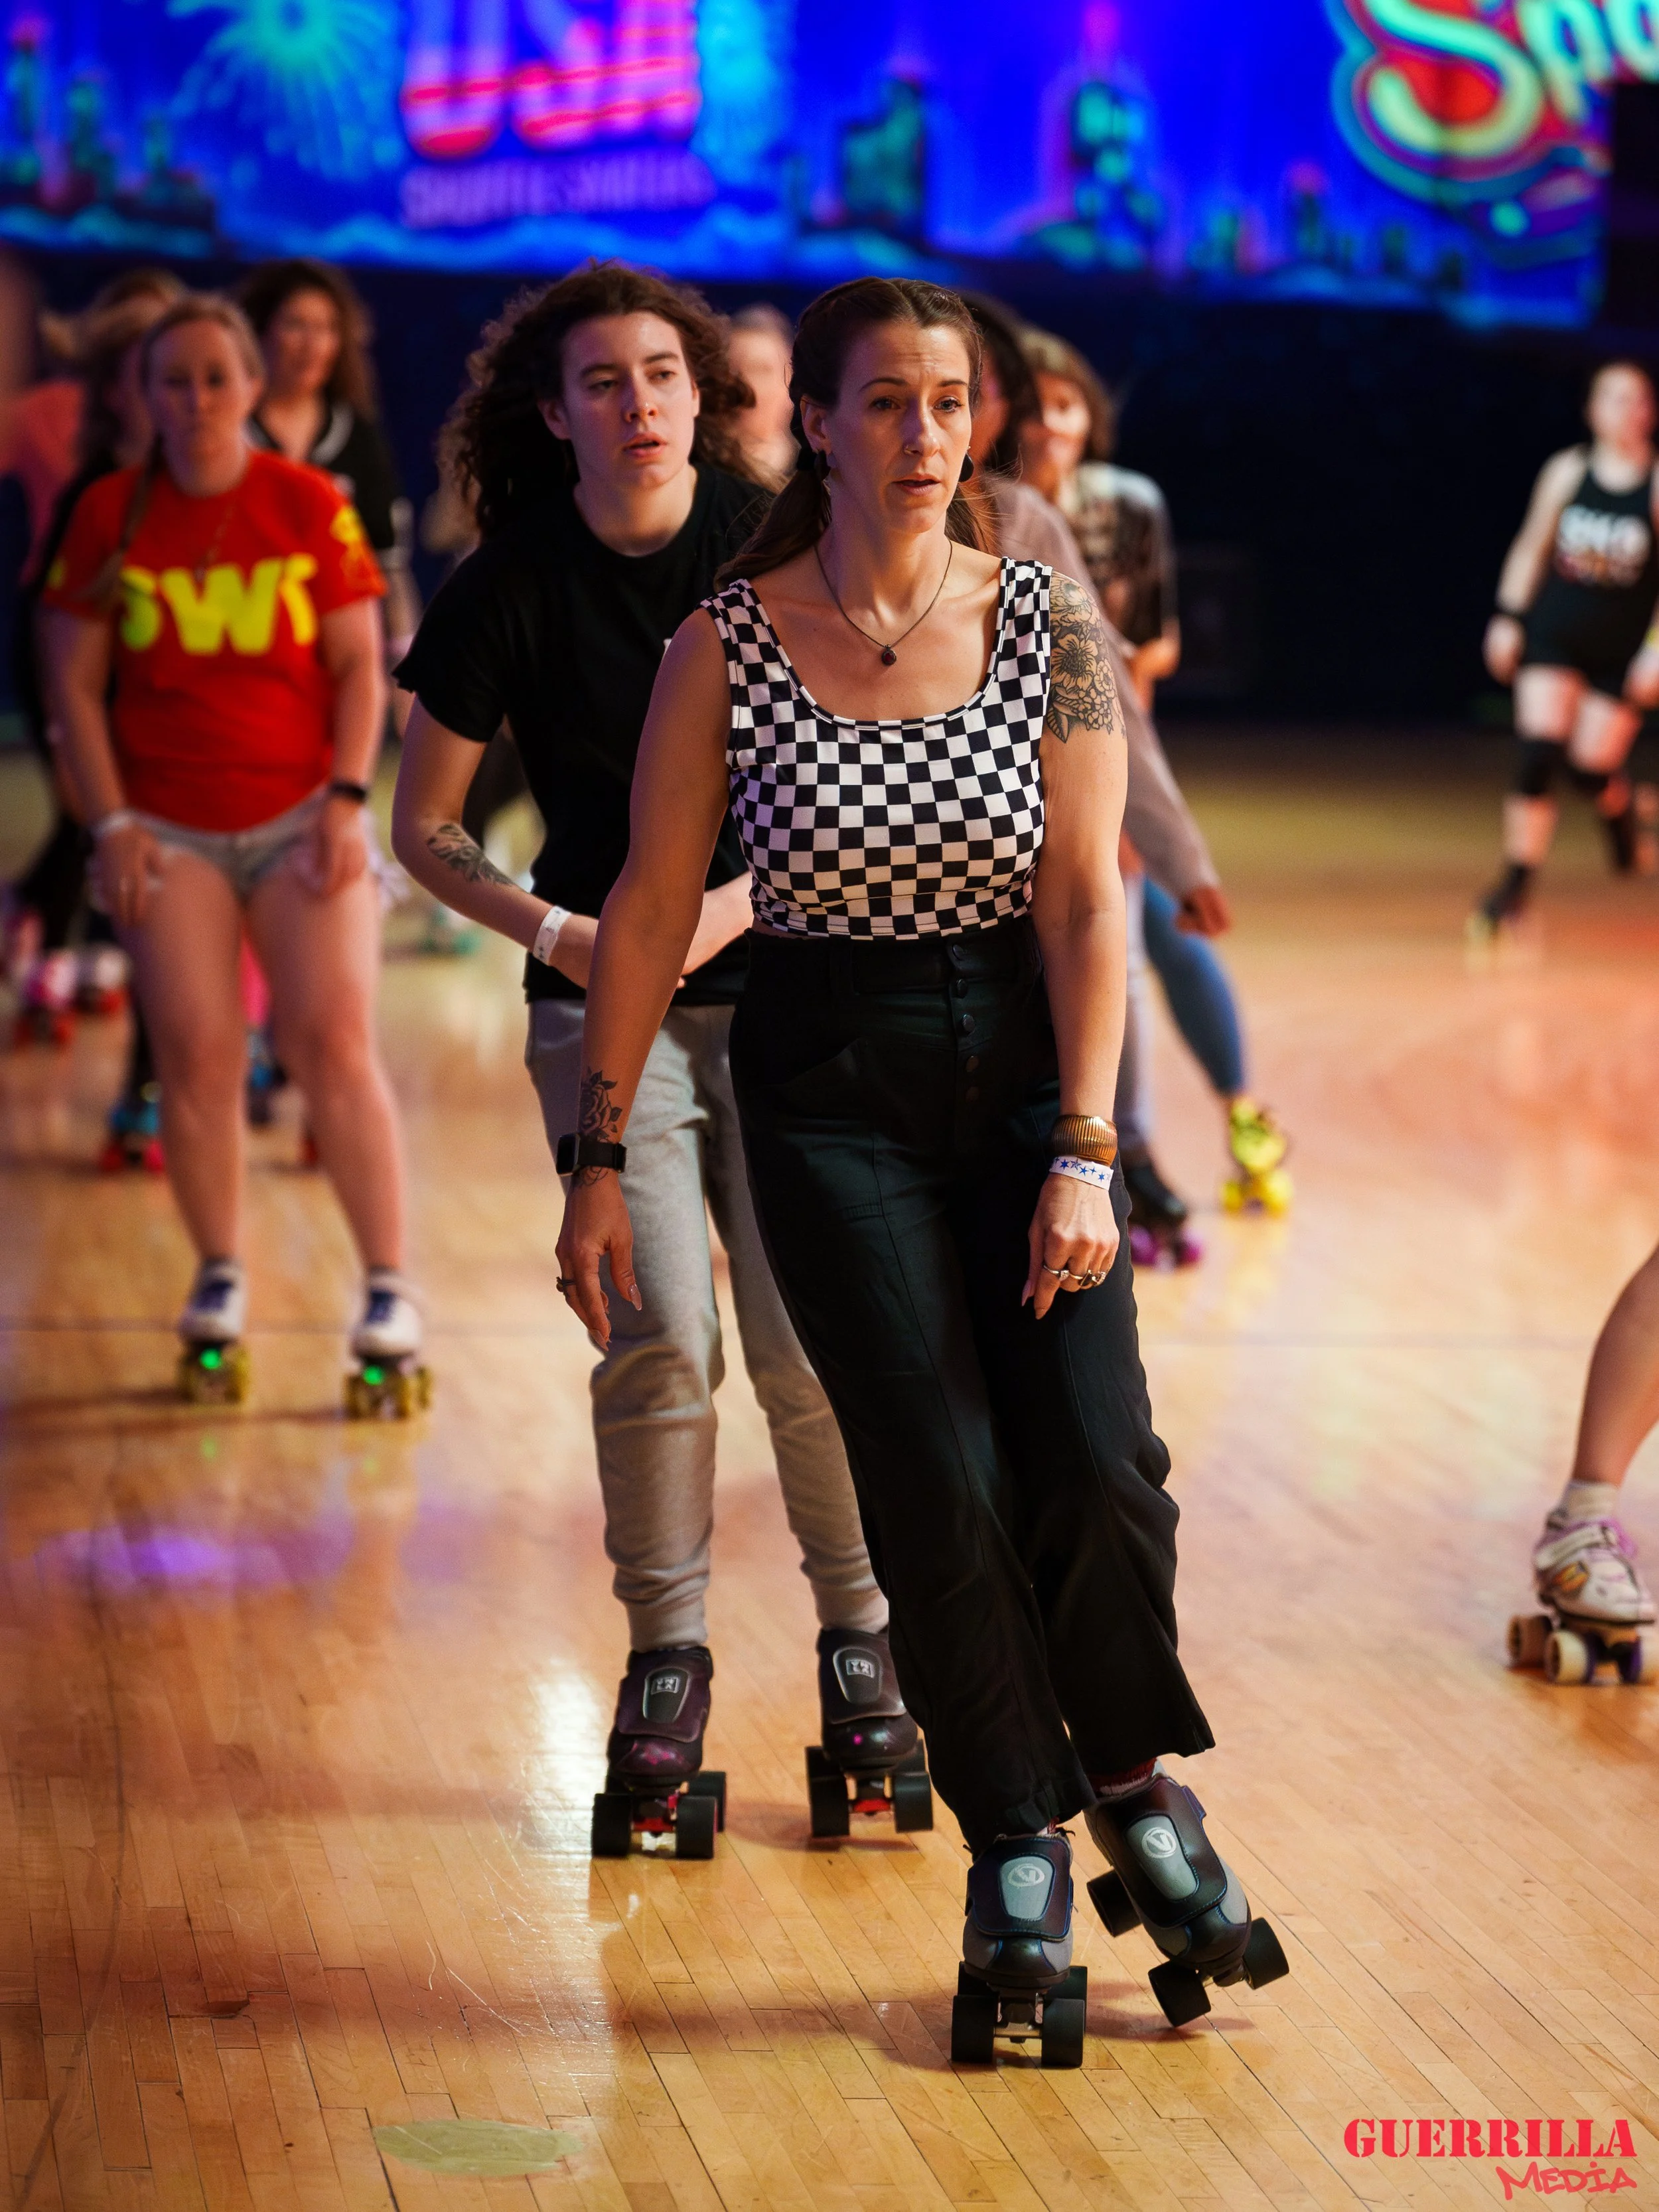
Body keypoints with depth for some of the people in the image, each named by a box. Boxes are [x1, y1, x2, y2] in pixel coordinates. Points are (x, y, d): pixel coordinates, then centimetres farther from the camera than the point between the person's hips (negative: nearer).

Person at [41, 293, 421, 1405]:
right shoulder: (110, 514, 1)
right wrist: (112, 822, -3)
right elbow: (75, 683, 5)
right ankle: (220, 1278, 12)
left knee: (335, 1042, -11)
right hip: (170, 828, 1)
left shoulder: (312, 506, -1)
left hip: (301, 816, -1)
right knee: (197, 1054, -5)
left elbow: (360, 664, 2)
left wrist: (347, 799, -8)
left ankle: (390, 1287, -6)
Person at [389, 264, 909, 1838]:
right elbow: (423, 831, 4)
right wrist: (554, 933, -10)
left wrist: (741, 900, -12)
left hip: (778, 984, 0)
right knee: (659, 1339, -12)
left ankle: (860, 1631, 13)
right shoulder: (511, 588, -5)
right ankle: (665, 1650, 6)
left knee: (809, 1342, -8)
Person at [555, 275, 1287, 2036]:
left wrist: (1083, 1152, -15)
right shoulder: (726, 646, -6)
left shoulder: (1048, 629, -5)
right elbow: (649, 910, -1)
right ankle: (1016, 1850, 11)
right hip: (828, 1091, -1)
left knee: (1096, 1458, -11)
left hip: (1025, 1064, 1)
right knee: (938, 1484, -7)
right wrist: (601, 1157, -1)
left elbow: (1086, 902, -7)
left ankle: (1129, 1778, 16)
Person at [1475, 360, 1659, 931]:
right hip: (1554, 634, 1)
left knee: (1591, 769, -1)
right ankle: (1515, 885, -2)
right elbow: (1532, 546, 9)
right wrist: (1508, 618, 5)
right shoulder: (1567, 470, 0)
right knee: (1537, 756, -11)